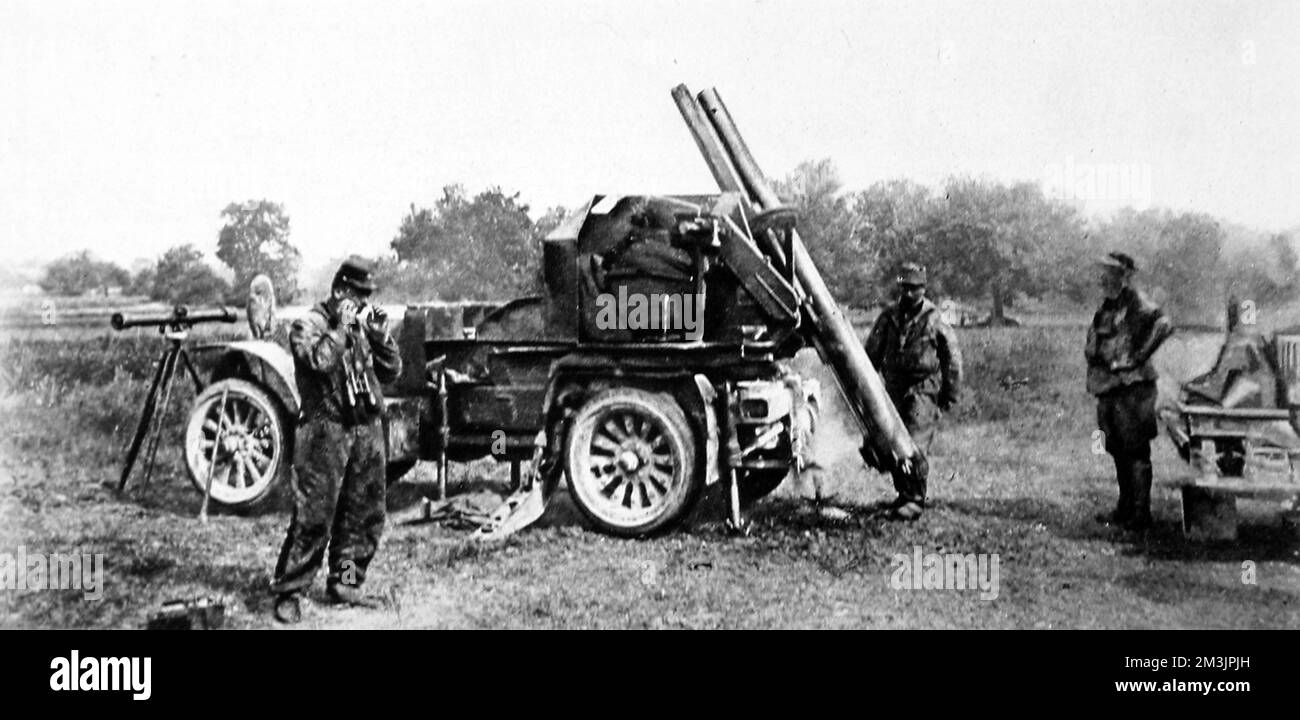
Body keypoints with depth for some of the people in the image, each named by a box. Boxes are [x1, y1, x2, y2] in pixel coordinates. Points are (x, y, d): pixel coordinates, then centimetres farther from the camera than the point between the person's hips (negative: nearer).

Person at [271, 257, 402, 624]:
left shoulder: (363, 326, 16)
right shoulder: (308, 325, -2)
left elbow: (391, 371, 14)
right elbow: (319, 361, -22)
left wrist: (381, 335, 1)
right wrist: (340, 327, -15)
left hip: (367, 429, 7)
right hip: (326, 431, -7)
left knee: (365, 514, 10)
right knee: (314, 517, -8)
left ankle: (344, 582, 23)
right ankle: (288, 592, -1)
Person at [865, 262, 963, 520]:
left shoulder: (934, 320, -4)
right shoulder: (888, 318, 7)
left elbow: (952, 356, 3)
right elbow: (872, 353, 14)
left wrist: (951, 393, 4)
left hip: (923, 390, -5)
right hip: (894, 388, 5)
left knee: (915, 445, -14)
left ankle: (914, 500, -10)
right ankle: (903, 494, 24)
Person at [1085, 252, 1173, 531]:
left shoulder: (1135, 302, -10)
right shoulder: (1106, 307, 16)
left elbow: (1163, 325, -26)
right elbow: (1092, 347, 30)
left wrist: (1137, 358, -23)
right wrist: (1092, 353, 10)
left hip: (1131, 386, -9)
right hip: (1108, 389, 9)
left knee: (1136, 453, -5)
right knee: (1118, 452, 15)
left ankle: (1141, 514, 0)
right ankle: (1125, 508, 25)